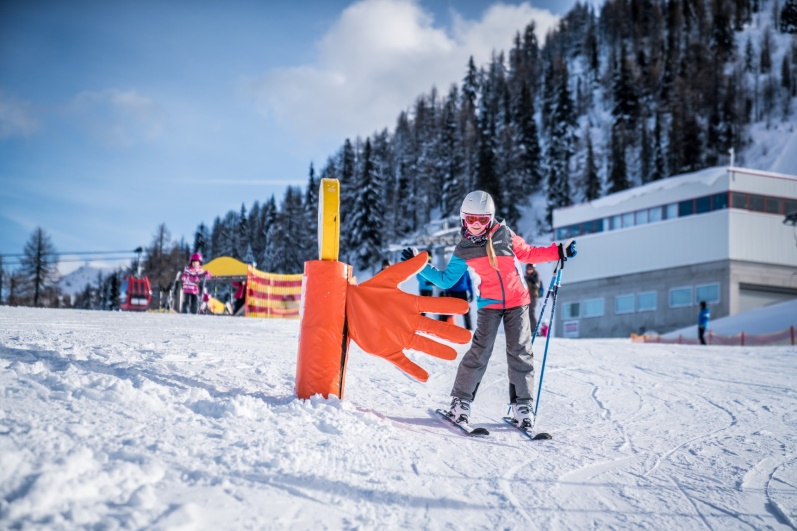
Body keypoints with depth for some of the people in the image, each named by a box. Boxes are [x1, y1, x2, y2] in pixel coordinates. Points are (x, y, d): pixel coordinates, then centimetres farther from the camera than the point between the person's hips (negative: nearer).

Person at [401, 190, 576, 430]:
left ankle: (522, 404, 5)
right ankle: (461, 400, 1)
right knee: (480, 351, -10)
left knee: (520, 351, -2)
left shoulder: (504, 234, 2)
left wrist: (558, 251, 4)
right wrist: (420, 266, -1)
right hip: (489, 305, -1)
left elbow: (528, 253, 12)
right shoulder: (463, 251, 3)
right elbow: (446, 280, 7)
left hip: (517, 301, 1)